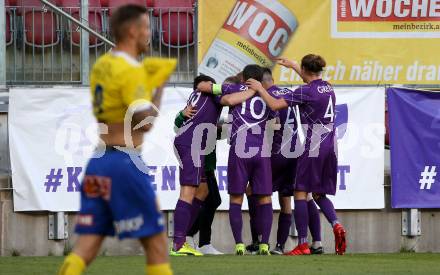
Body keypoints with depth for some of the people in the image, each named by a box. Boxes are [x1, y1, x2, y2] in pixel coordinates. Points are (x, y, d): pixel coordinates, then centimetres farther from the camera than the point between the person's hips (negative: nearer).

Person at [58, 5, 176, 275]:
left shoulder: (101, 65, 14)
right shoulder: (132, 71, -12)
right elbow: (145, 123, -18)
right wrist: (159, 89, -3)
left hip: (98, 161, 8)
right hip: (124, 162, -8)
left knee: (87, 245, 3)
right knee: (156, 241, 4)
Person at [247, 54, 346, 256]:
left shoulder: (306, 92, -13)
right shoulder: (328, 88, 10)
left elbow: (275, 104, -16)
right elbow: (313, 82, 35)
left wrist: (260, 89, -1)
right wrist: (292, 65, 45)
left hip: (313, 146, -7)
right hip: (330, 146, 7)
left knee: (300, 192, -1)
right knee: (319, 194, 16)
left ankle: (303, 244, -5)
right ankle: (336, 224, -11)